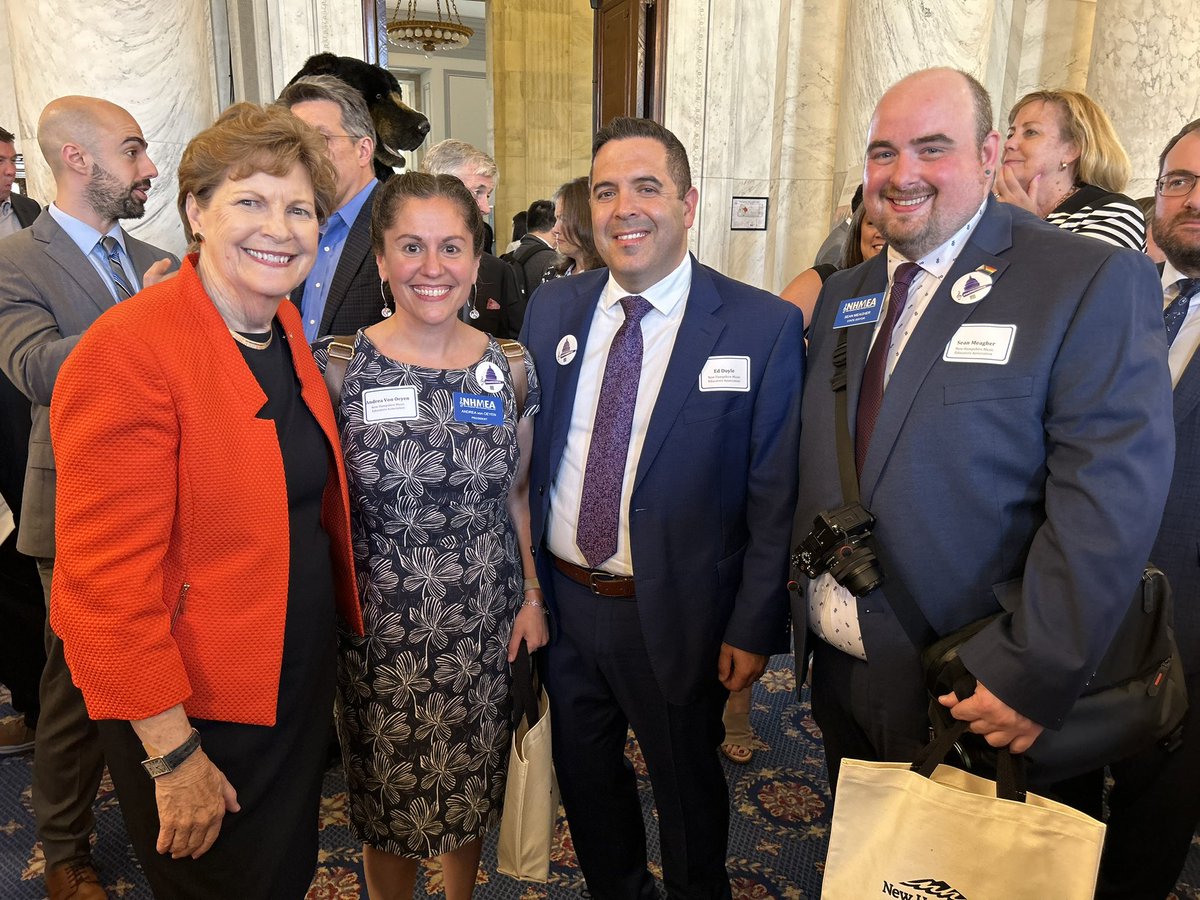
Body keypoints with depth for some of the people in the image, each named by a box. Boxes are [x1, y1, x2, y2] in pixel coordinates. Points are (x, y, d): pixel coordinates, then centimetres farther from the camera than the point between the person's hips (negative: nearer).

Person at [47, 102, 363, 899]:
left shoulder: (284, 324, 1)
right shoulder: (127, 353, -23)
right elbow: (109, 575, -22)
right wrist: (172, 752, -18)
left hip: (303, 672, 7)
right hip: (193, 702, -7)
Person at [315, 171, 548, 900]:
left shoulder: (512, 370, -3)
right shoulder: (338, 367, -10)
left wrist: (533, 597, 3)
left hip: (487, 623, 2)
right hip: (380, 628, -2)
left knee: (472, 788, 21)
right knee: (389, 803, 17)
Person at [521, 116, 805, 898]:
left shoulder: (765, 326, -13)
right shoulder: (553, 309, 0)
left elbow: (776, 496, -10)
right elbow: (526, 454, 4)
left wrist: (754, 627, -10)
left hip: (675, 614, -4)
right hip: (559, 598, 4)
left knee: (688, 786, 20)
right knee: (584, 776, 24)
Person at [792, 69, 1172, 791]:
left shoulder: (1094, 282, -13)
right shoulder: (841, 298, 7)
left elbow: (1111, 497, -19)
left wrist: (1035, 677, -22)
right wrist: (790, 607, 8)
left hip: (964, 693, -5)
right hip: (834, 667, 6)